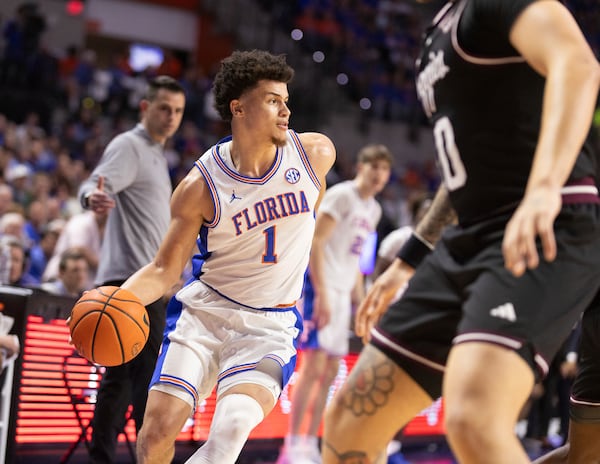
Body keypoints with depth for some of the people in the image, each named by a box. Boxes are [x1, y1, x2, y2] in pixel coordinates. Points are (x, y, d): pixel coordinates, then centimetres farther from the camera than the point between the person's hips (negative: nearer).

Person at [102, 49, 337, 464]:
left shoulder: (315, 153, -5)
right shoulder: (201, 185, -11)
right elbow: (165, 269, -7)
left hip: (271, 324, 0)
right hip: (204, 309, 0)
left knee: (233, 427, -26)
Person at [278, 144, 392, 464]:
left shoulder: (374, 210, 16)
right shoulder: (341, 195, -10)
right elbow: (315, 243, -16)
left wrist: (360, 302, 18)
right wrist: (321, 294, -22)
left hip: (343, 292, 9)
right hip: (321, 286, -9)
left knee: (330, 371, 7)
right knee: (314, 365, -12)